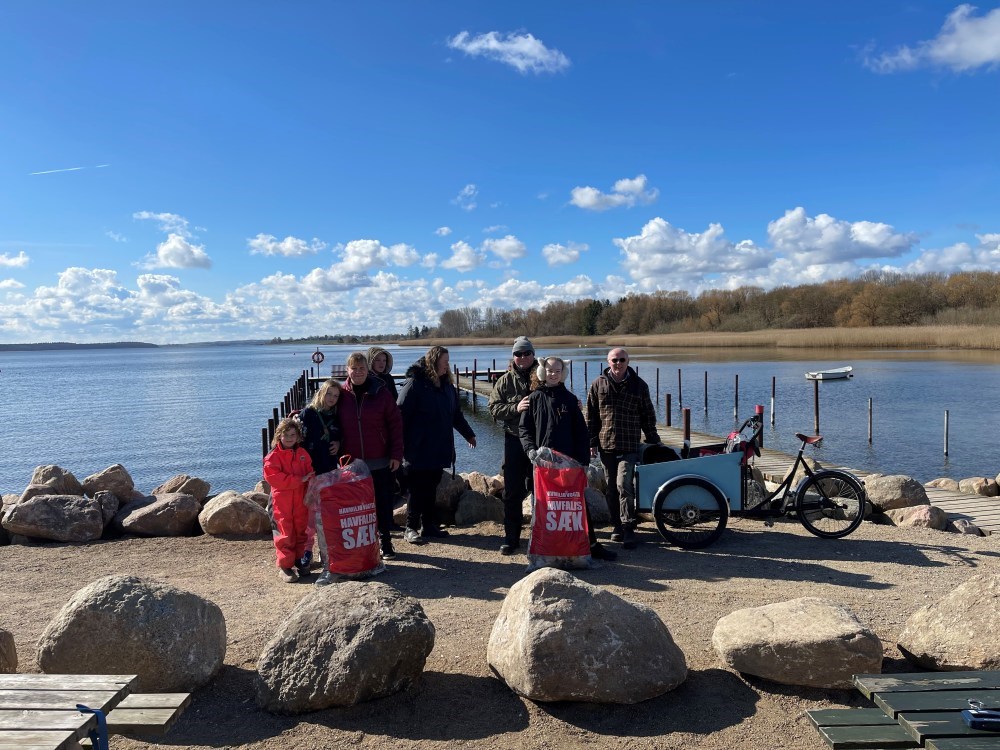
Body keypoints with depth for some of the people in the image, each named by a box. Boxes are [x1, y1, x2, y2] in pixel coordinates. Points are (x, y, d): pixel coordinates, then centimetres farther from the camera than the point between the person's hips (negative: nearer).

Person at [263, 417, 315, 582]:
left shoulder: (303, 453, 8)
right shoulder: (273, 456, -7)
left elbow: (310, 474, 10)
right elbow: (273, 477, -18)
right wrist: (299, 480, -20)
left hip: (301, 500, 4)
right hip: (282, 502, -4)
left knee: (301, 531, 12)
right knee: (285, 534, 0)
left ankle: (301, 561, 25)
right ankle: (285, 566, 9)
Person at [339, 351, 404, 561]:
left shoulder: (380, 392, -3)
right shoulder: (342, 394, 0)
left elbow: (395, 423, -2)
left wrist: (396, 454, -6)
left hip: (380, 461, -1)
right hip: (351, 463, 1)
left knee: (383, 503, 6)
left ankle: (385, 543, 19)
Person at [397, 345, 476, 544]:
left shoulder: (446, 384, 12)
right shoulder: (414, 384, -12)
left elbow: (456, 413, 21)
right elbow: (401, 414, -15)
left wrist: (468, 434, 22)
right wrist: (401, 445, -19)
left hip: (439, 450, 7)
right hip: (419, 451, -7)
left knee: (431, 488, 13)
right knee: (418, 490, 0)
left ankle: (429, 525, 22)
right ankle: (411, 528, 10)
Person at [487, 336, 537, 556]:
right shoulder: (505, 381, 5)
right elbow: (494, 408, -2)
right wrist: (515, 408, -17)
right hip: (515, 441, 0)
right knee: (512, 492, 3)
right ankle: (511, 538, 11)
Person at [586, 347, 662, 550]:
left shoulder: (639, 385, 4)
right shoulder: (598, 384, 5)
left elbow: (648, 416, 10)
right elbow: (591, 417, 7)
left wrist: (653, 441, 9)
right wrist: (592, 442, 2)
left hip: (629, 446, -2)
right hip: (606, 445, 2)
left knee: (624, 485, -14)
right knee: (612, 489, 9)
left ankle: (628, 528, -7)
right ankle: (617, 525, 22)